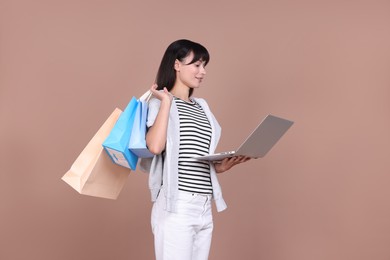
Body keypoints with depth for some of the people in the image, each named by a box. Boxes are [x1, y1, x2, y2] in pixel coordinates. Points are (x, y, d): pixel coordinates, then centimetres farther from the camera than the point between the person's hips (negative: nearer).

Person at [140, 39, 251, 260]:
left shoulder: (202, 107, 17)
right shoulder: (160, 104, -1)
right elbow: (155, 147, -21)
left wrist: (222, 166, 3)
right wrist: (166, 101, -11)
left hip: (204, 207, 7)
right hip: (176, 206, -7)